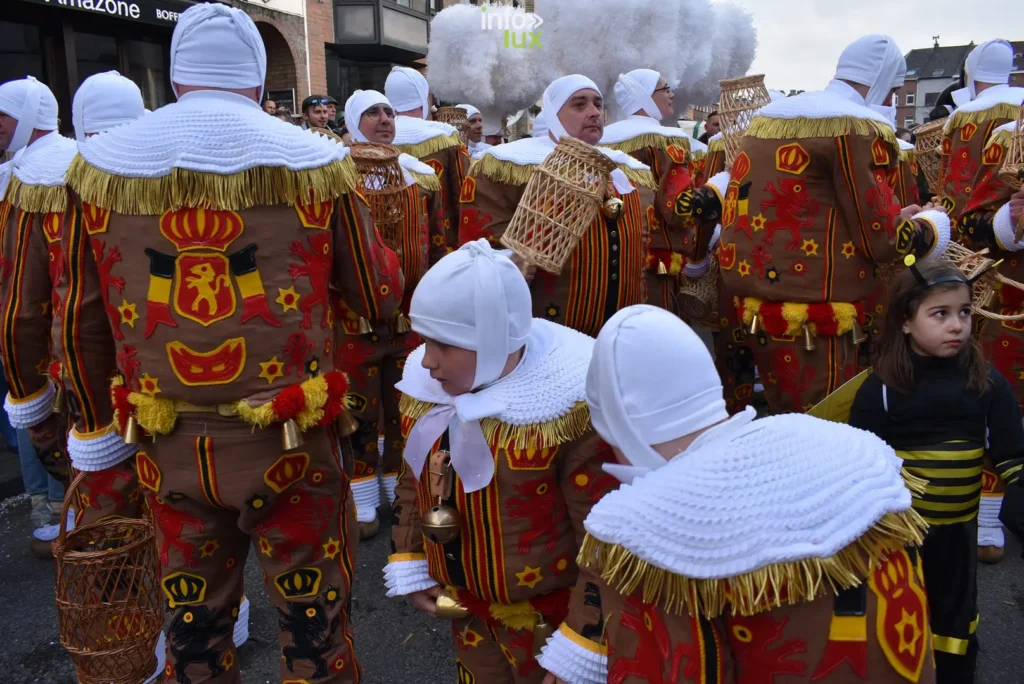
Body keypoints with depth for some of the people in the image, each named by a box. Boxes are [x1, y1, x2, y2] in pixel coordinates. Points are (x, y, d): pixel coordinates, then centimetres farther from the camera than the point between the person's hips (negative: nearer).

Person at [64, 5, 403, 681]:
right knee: (313, 615, 16)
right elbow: (382, 296, -1)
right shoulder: (311, 161, -9)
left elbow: (81, 320, 5)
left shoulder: (100, 165, -1)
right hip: (285, 442, -2)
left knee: (193, 621, 21)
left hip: (167, 447, 3)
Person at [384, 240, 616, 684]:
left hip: (549, 620, -5)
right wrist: (412, 574, 6)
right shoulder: (423, 388, -7)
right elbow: (412, 486, 10)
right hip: (466, 611, 6)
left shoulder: (571, 410, -27)